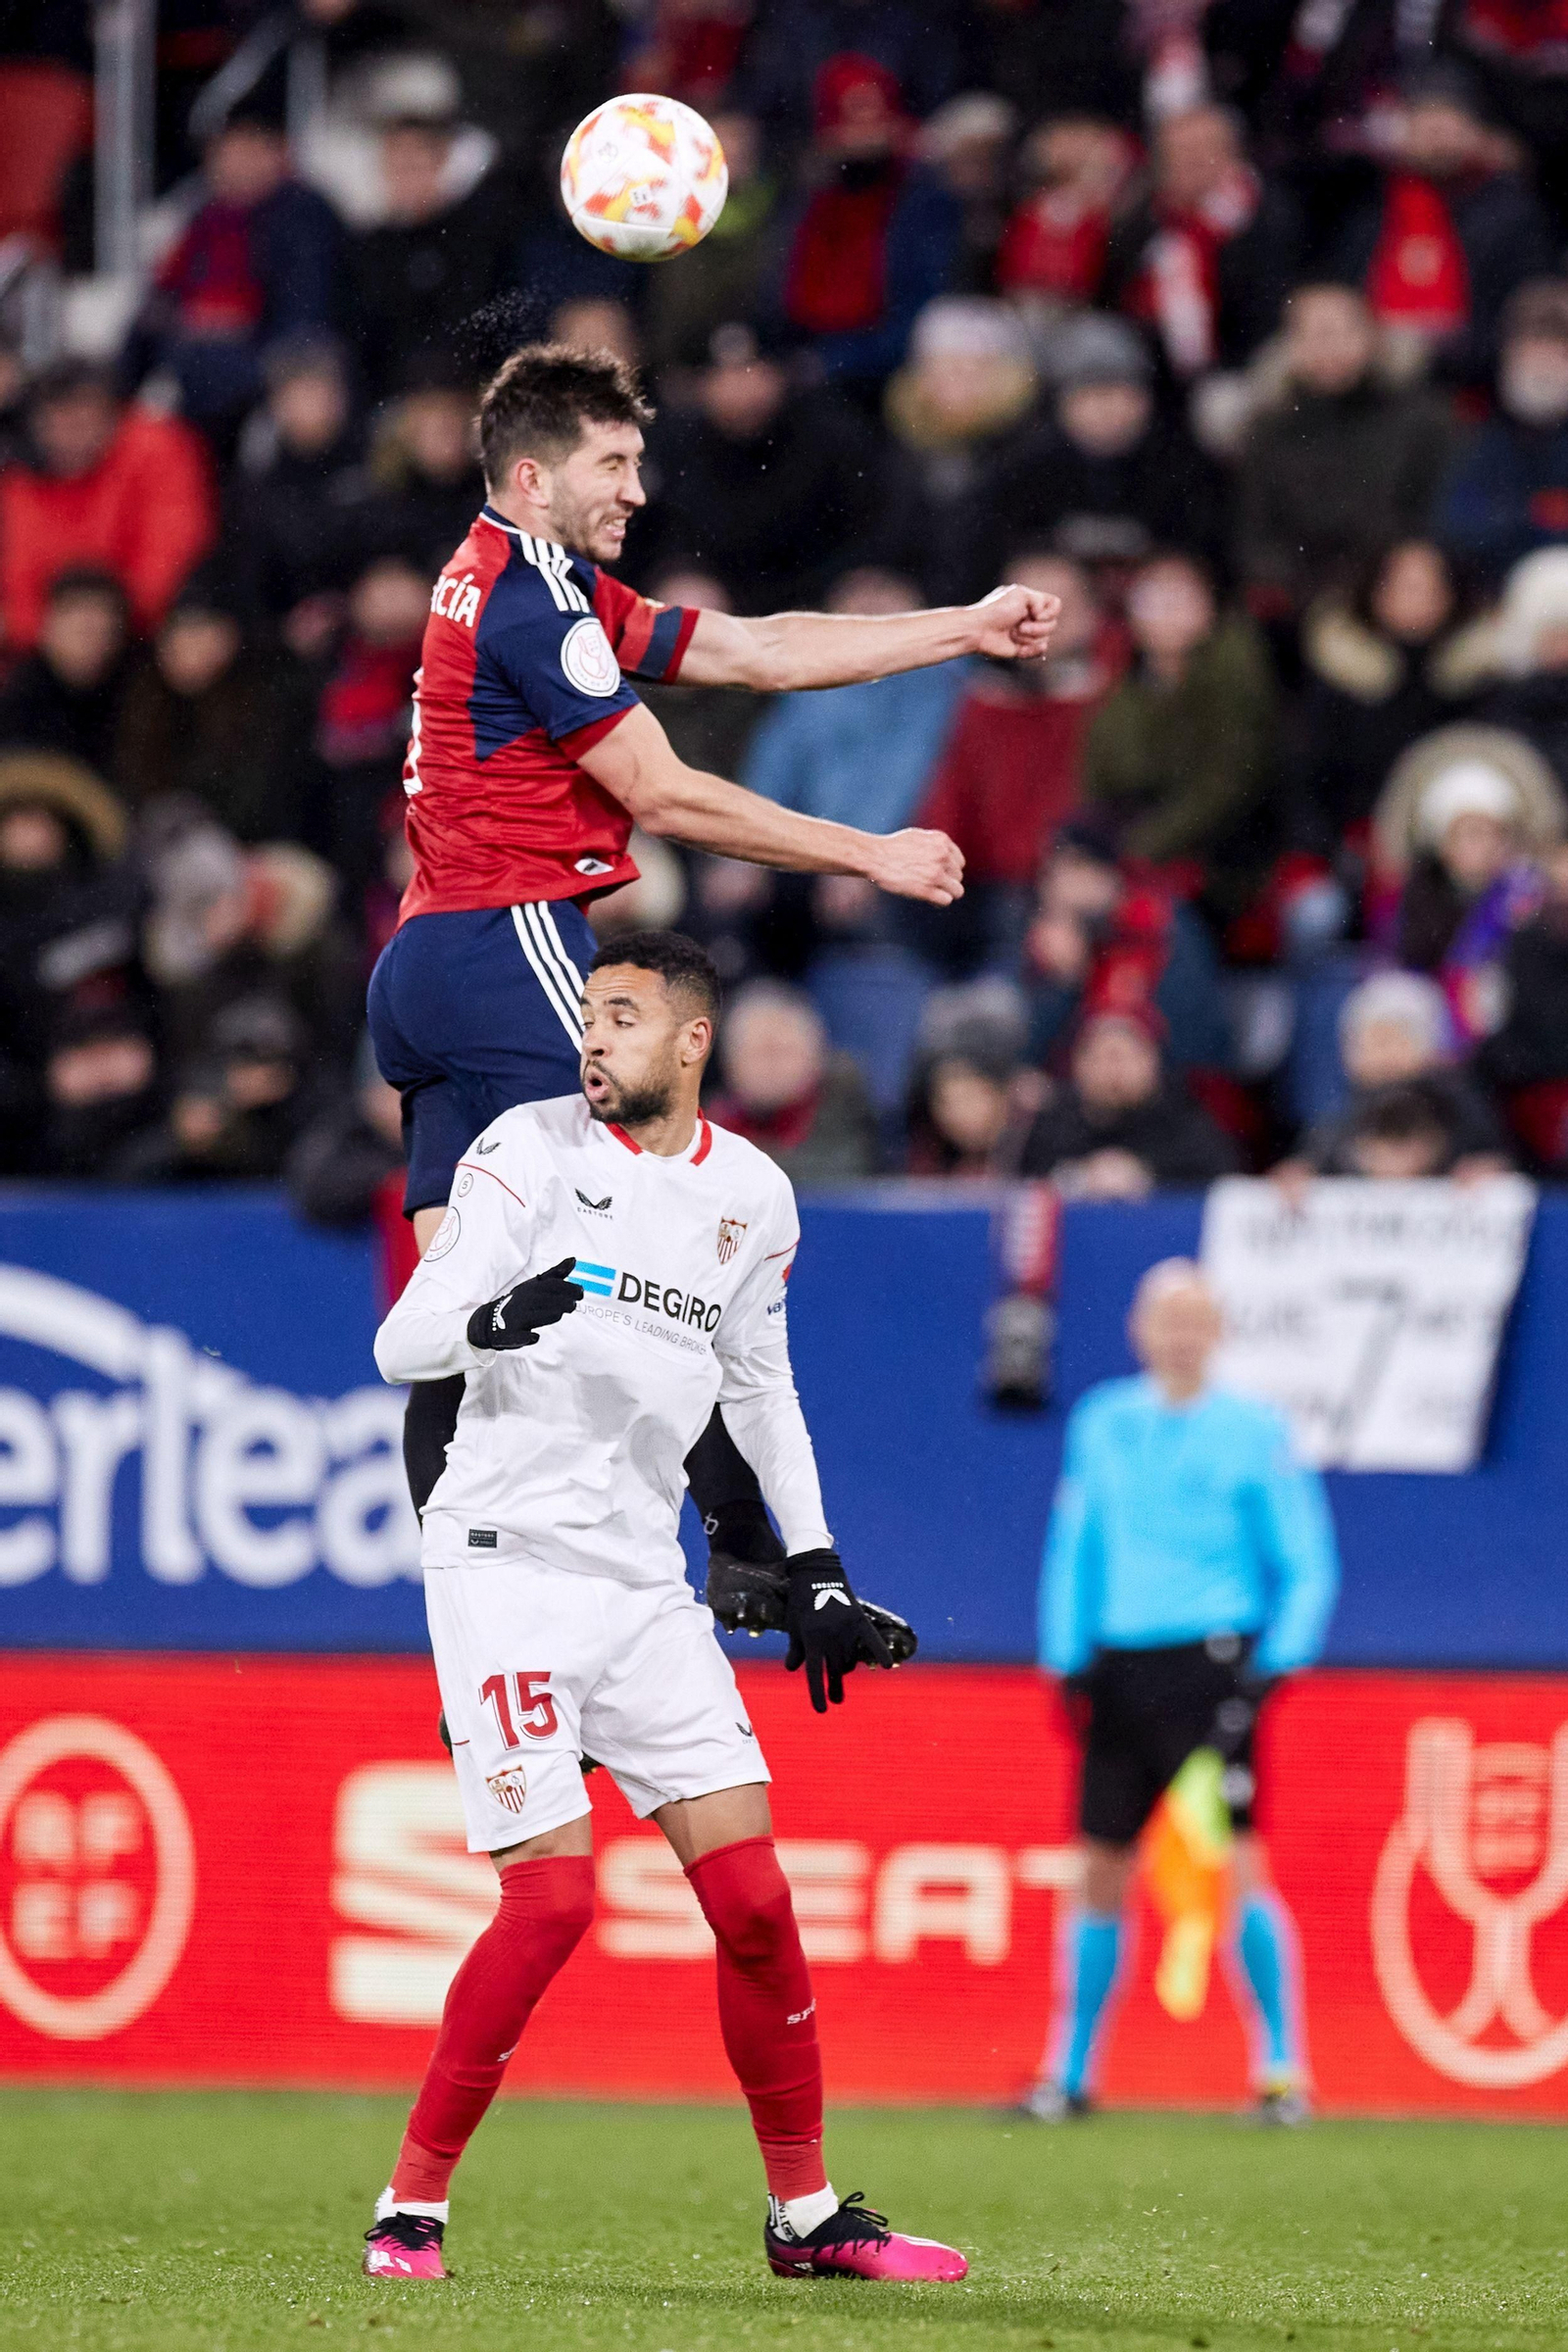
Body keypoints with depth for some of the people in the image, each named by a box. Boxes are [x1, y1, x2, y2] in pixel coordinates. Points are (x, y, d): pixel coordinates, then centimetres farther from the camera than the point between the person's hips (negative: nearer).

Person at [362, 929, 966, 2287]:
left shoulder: (752, 1195, 9)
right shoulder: (532, 1150, -5)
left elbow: (760, 1388, 23)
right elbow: (401, 1344, -13)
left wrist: (814, 1573, 20)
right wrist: (497, 1317, -34)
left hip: (644, 1581, 5)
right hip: (506, 1558, -5)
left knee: (752, 1896, 0)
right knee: (554, 1897, -15)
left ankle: (806, 2213, 13)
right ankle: (413, 2207, -2)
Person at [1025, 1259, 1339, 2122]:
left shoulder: (1252, 1429, -1)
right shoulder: (1102, 1424, 11)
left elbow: (1307, 1566, 1)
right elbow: (1073, 1552, 18)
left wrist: (1275, 1663, -10)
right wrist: (1067, 1658, 7)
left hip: (1212, 1662, -4)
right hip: (1120, 1667, 4)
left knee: (1240, 1865, -12)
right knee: (1101, 1872, 6)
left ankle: (1282, 2066, -6)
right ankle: (1070, 2073, 15)